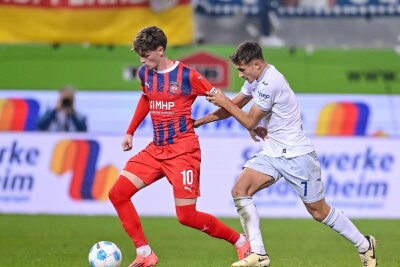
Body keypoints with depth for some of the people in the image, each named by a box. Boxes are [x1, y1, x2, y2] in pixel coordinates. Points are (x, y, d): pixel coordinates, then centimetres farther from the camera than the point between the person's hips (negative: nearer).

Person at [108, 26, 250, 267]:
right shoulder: (145, 74, 6)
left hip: (183, 152, -7)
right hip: (155, 150, 7)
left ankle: (241, 242, 11)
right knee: (117, 194, -5)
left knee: (187, 216, -10)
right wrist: (130, 132, 25)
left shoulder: (187, 75, -12)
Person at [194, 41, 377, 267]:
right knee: (240, 190, -11)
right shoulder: (257, 78, 6)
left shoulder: (270, 83, -23)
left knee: (319, 211, 0)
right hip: (272, 153, 9)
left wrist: (224, 102, -7)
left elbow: (250, 122, -16)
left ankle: (365, 246, 20)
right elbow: (234, 106, 17)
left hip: (296, 155, -9)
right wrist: (198, 122, 12)